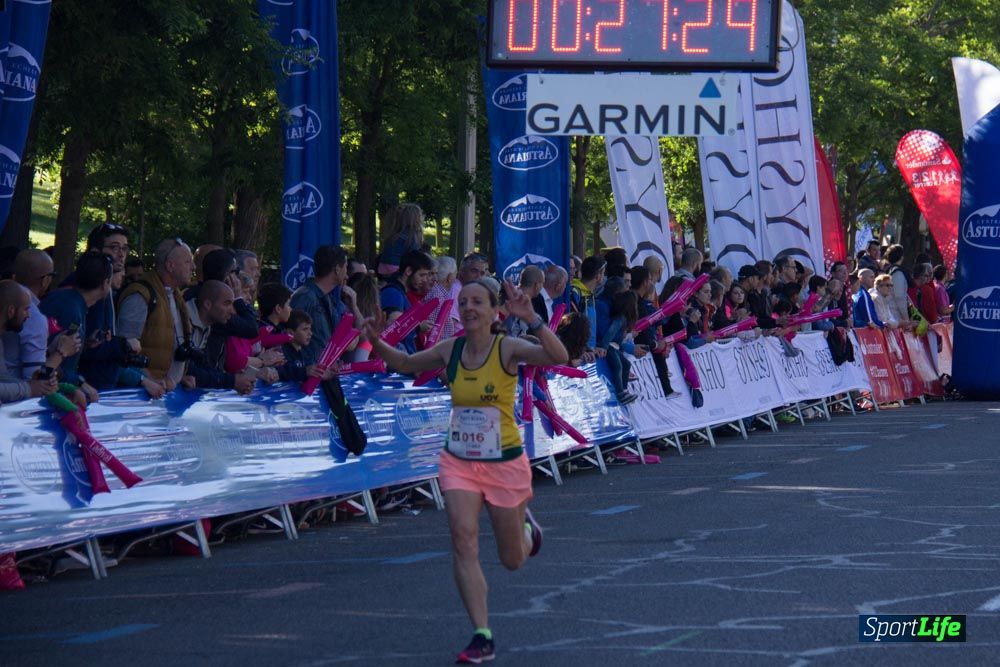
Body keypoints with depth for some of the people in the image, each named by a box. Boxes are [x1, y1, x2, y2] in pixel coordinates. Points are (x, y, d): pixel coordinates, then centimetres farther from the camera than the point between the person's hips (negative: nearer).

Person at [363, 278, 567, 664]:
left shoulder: (508, 349, -13)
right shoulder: (450, 351, -1)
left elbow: (559, 357, -30)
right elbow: (405, 364, 16)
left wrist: (531, 319, -42)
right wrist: (377, 343, -3)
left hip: (505, 463, -3)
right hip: (459, 462, 3)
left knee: (513, 560, 11)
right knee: (463, 542, -16)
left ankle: (526, 526, 48)